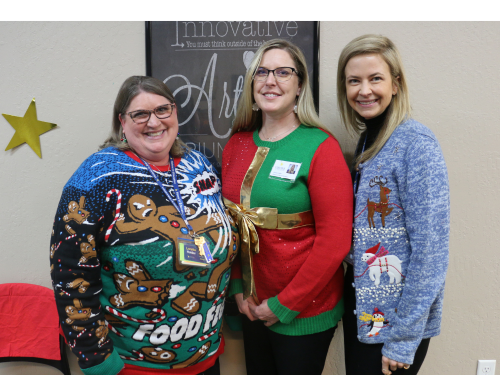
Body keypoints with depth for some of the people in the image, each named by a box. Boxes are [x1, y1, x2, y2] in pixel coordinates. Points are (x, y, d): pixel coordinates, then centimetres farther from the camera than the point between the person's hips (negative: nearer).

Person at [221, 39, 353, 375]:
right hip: (253, 308, 5)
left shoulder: (321, 148, -15)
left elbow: (335, 240, -18)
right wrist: (238, 288, 1)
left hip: (305, 314, -4)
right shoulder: (238, 144, 1)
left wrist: (284, 305, -13)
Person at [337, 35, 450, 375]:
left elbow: (430, 251, -20)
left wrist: (403, 340, -16)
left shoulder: (416, 144, -19)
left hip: (398, 320, -7)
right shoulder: (367, 140, 5)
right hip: (362, 308, 7)